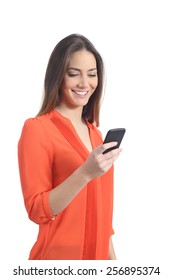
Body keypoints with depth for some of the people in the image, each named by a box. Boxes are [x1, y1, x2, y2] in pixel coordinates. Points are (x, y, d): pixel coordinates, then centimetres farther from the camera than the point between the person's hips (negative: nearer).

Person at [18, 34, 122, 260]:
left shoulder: (94, 132, 7)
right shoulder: (37, 128, -14)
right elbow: (37, 210, -18)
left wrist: (110, 253, 11)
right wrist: (86, 173, -28)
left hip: (96, 254, 6)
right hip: (58, 256, -6)